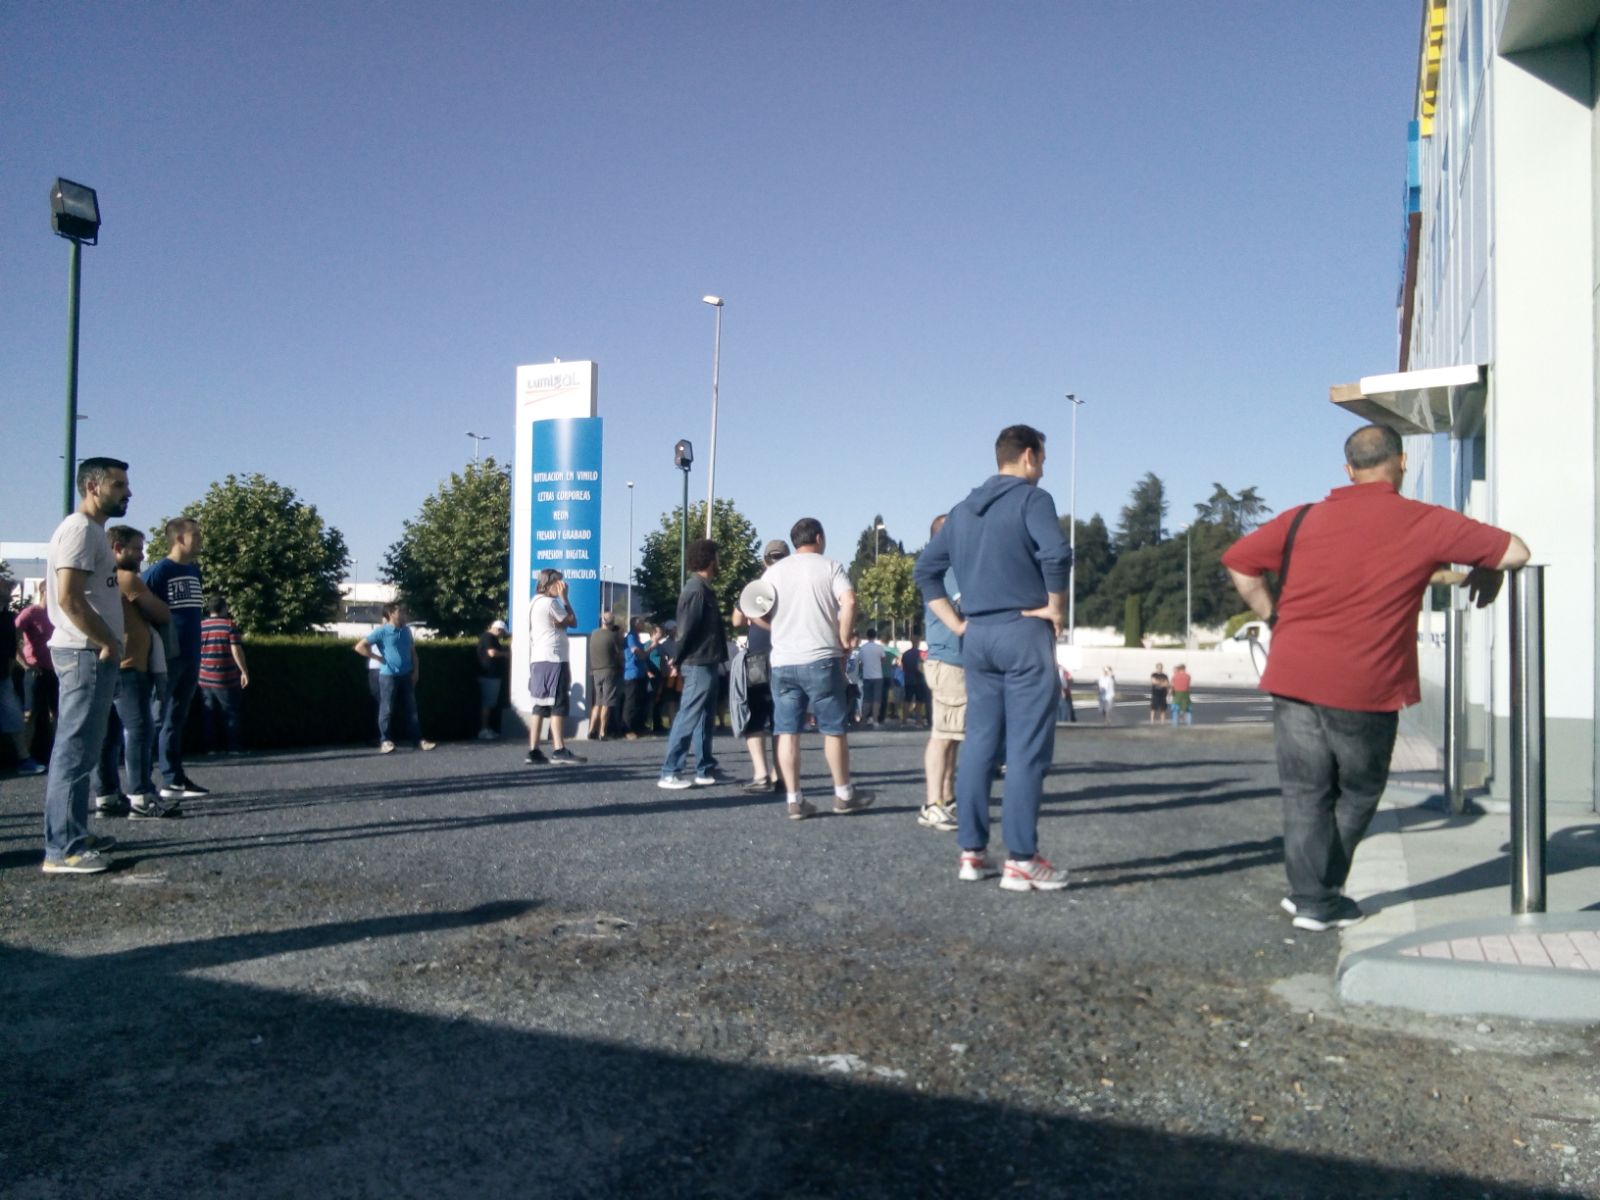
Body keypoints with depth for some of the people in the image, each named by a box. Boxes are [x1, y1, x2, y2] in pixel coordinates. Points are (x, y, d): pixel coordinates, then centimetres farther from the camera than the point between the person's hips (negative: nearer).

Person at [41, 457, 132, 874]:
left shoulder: (91, 531, 17)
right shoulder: (81, 529, -13)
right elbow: (69, 597, -23)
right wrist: (108, 643, -15)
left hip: (91, 653, 10)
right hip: (87, 654, -10)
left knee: (79, 750, 14)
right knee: (75, 750, -9)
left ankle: (73, 836, 22)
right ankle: (63, 849, -6)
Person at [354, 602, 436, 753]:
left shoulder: (406, 630, 9)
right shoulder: (382, 631, -8)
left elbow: (412, 651, 17)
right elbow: (360, 647, -9)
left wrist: (415, 671, 10)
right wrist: (378, 657, -9)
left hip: (406, 676, 5)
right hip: (388, 675, -5)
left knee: (410, 709, 7)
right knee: (386, 710, 0)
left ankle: (418, 740, 9)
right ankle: (385, 741, 6)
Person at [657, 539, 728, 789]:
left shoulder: (701, 588, 17)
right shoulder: (697, 590, -15)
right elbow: (686, 629, -18)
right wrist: (679, 661, -11)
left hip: (706, 663, 10)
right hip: (700, 663, -10)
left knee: (704, 719, 12)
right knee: (688, 718, -8)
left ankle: (705, 771, 18)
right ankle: (669, 773, -7)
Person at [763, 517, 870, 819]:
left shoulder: (774, 571, 11)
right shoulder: (830, 566, 1)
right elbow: (849, 602, -14)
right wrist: (843, 639, -4)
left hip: (782, 661, 3)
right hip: (821, 659, -3)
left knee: (787, 731, 5)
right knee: (833, 728, 8)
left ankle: (794, 800, 4)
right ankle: (844, 794, 18)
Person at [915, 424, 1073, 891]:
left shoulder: (964, 509, 16)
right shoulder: (1031, 498, -5)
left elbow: (926, 568, 16)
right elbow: (1055, 553, -23)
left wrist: (955, 622, 12)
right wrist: (1056, 608, -10)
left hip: (977, 637, 7)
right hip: (1024, 632, -7)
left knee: (979, 744, 9)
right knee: (1027, 748, -4)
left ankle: (972, 852, 13)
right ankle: (1021, 860, -2)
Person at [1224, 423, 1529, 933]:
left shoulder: (1304, 519, 5)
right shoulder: (1424, 524, -3)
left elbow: (1238, 562, 8)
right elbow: (1515, 551, 0)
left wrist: (1273, 617, 13)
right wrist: (1482, 574, 19)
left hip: (1294, 677, 3)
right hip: (1366, 688, -2)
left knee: (1306, 793, 10)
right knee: (1357, 794, 16)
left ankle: (1312, 899, 10)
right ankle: (1321, 896, 21)